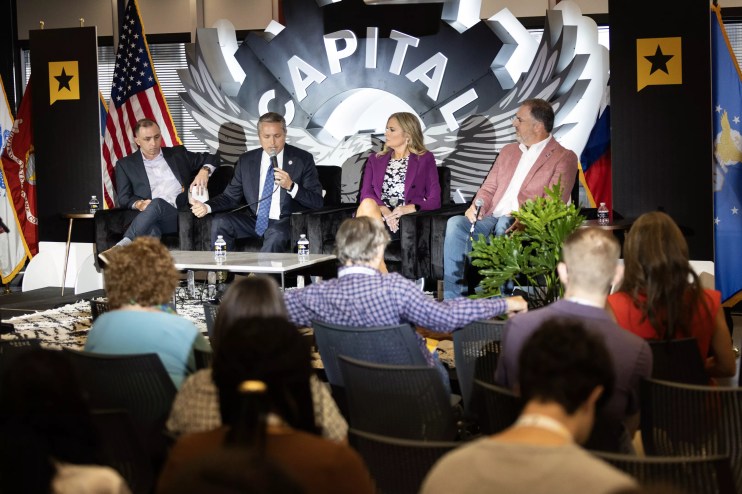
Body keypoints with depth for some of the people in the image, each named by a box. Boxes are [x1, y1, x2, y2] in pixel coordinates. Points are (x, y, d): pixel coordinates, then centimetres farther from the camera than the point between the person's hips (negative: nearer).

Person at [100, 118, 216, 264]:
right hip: (149, 218, 1)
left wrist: (204, 171, 6)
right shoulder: (125, 164, 20)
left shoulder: (178, 153, 24)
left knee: (157, 203, -36)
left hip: (179, 216, 0)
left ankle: (122, 246, -51)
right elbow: (123, 199, 12)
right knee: (150, 232, -39)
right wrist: (139, 204, -12)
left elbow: (209, 158, 30)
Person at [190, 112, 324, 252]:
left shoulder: (302, 160, -2)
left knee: (277, 236, -37)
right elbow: (231, 197, 11)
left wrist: (291, 186, -22)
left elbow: (317, 201, -5)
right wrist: (207, 207, -9)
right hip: (255, 221, 4)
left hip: (285, 224, -4)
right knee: (220, 222, -19)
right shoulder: (246, 161, 8)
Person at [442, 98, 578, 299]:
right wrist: (477, 206, 0)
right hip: (492, 220, 6)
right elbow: (488, 188, 24)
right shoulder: (508, 151, 25)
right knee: (455, 223, -23)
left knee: (504, 224, -39)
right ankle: (452, 298, -26)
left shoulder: (564, 158, 3)